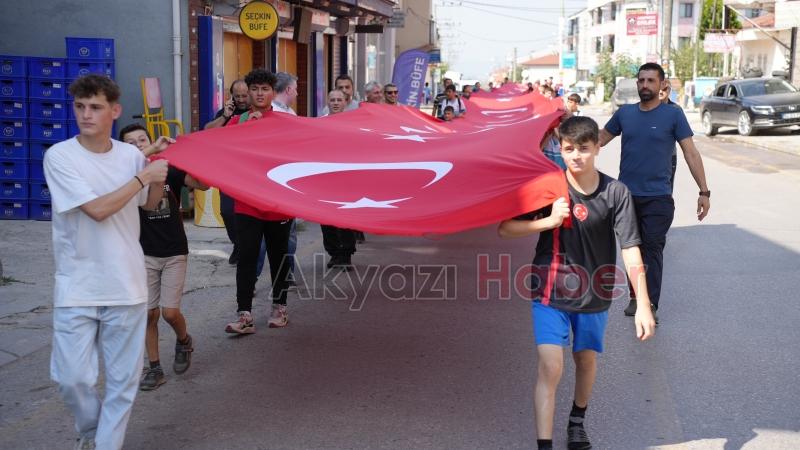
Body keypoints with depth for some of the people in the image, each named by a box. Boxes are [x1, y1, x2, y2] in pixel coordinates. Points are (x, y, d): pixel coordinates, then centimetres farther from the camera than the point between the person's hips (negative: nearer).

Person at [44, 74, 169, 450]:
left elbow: (150, 204, 20)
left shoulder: (131, 155, 2)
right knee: (72, 378, -1)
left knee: (124, 379, 7)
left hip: (127, 285, 3)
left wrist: (160, 173, 1)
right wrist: (143, 176, -13)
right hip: (77, 287, -3)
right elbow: (97, 209, -18)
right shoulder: (59, 156, -9)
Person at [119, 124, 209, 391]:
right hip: (145, 255, 1)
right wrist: (153, 150, -35)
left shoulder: (170, 171, -3)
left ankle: (184, 341, 27)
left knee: (170, 312, -6)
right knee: (150, 313, 1)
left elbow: (203, 184, -18)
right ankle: (155, 369, 15)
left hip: (174, 253, -1)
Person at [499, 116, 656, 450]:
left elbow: (631, 251, -14)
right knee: (550, 367, -11)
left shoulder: (615, 193, -13)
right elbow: (505, 229, -10)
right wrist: (550, 220, -24)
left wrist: (643, 305, -19)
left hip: (594, 294, 2)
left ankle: (577, 422, 46)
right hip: (551, 292, -1)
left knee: (586, 359, 19)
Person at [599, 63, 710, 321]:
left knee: (652, 249, -5)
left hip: (657, 198, -4)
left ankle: (650, 305, -5)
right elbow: (600, 139, 16)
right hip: (626, 195, 4)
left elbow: (691, 153, -7)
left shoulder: (673, 115, -5)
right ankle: (636, 297, 26)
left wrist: (704, 191, -11)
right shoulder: (625, 113, 6)